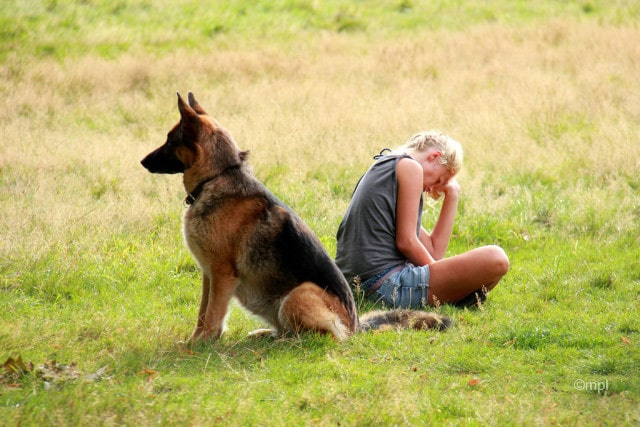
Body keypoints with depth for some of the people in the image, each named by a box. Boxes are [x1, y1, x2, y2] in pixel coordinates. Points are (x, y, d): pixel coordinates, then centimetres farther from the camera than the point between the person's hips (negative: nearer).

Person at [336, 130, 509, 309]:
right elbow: (406, 242, -11)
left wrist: (452, 195, 22)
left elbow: (434, 251, 19)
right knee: (494, 259, -16)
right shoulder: (411, 167, -1)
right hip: (385, 284, -10)